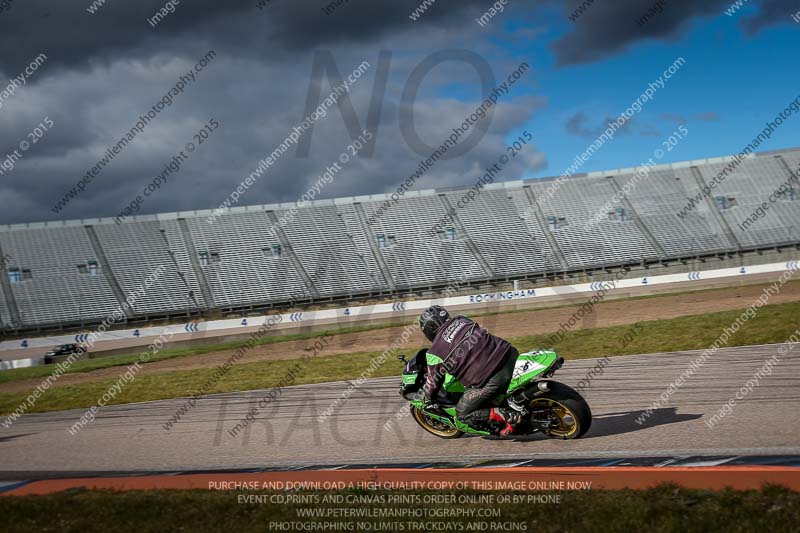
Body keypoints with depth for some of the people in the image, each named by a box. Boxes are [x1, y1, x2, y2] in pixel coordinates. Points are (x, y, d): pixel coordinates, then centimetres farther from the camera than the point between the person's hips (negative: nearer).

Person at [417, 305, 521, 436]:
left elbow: (433, 383, 10)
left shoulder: (434, 353, 0)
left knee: (463, 414, 10)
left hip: (491, 380, -7)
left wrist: (428, 398, 32)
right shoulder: (461, 320, 14)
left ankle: (507, 416, -7)